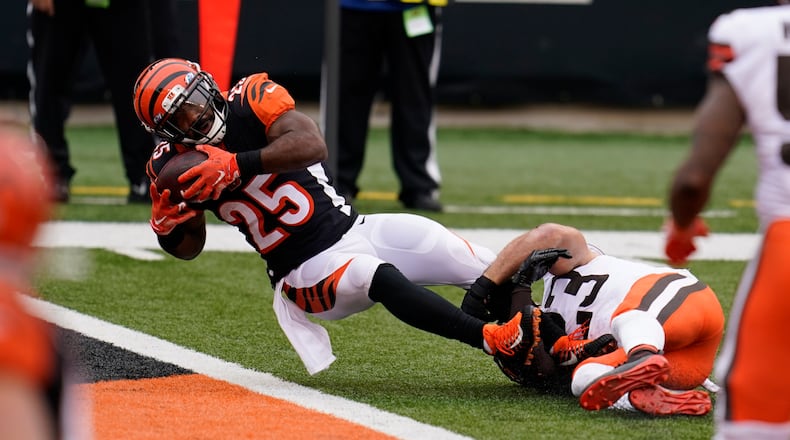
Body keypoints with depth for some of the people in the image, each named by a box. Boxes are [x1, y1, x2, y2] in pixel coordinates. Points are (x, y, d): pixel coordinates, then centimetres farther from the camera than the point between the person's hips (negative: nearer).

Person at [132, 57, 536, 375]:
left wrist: (237, 165, -33)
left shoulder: (251, 100, -9)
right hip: (308, 272, -2)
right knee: (377, 277, -35)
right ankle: (494, 340, -44)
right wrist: (166, 224, -11)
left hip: (358, 229, 2)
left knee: (491, 272, -9)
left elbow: (312, 144, -26)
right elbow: (188, 246, 12)